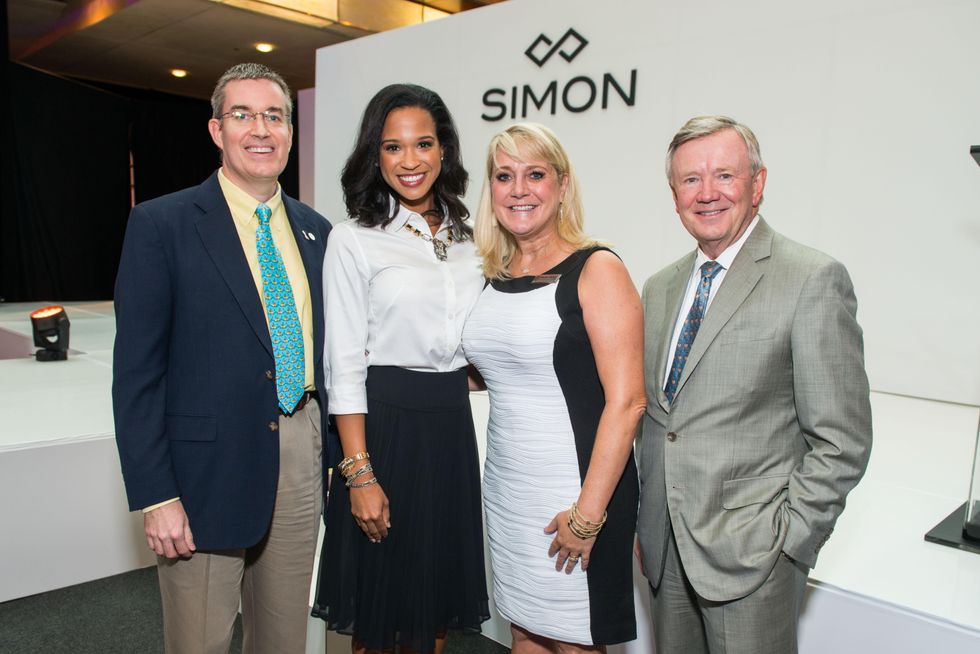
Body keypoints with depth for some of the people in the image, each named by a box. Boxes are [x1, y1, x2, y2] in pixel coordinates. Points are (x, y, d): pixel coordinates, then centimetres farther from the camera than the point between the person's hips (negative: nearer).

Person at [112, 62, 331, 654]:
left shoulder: (316, 230, 8)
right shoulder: (161, 224, -7)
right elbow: (137, 371, -9)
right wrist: (155, 496, -12)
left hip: (301, 460, 4)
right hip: (207, 470, -4)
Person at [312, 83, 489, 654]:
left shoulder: (467, 237, 8)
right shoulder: (354, 241, -7)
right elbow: (344, 366, -10)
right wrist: (360, 474, -13)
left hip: (452, 425, 5)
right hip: (386, 422, -5)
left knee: (440, 591, 18)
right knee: (382, 596, 10)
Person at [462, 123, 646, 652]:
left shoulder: (596, 270, -12)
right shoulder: (495, 276, 7)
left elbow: (626, 401, -17)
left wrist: (588, 513, -18)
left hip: (574, 492, -6)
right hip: (504, 488, 6)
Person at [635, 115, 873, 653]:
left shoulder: (814, 280, -11)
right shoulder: (661, 287, 9)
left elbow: (841, 442, -11)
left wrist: (785, 540, -11)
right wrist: (643, 520, 10)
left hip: (750, 552, -5)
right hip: (665, 548, 6)